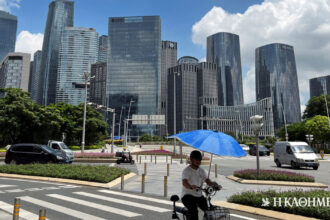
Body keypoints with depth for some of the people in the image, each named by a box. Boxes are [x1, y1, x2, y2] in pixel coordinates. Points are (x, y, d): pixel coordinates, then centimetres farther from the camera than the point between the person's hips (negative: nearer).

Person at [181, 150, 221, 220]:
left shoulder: (201, 171, 10)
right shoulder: (186, 170, -8)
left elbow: (208, 182, -1)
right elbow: (184, 183, -25)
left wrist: (216, 185, -22)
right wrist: (191, 186, -47)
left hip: (199, 196, 5)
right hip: (187, 196, -5)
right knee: (193, 211, -30)